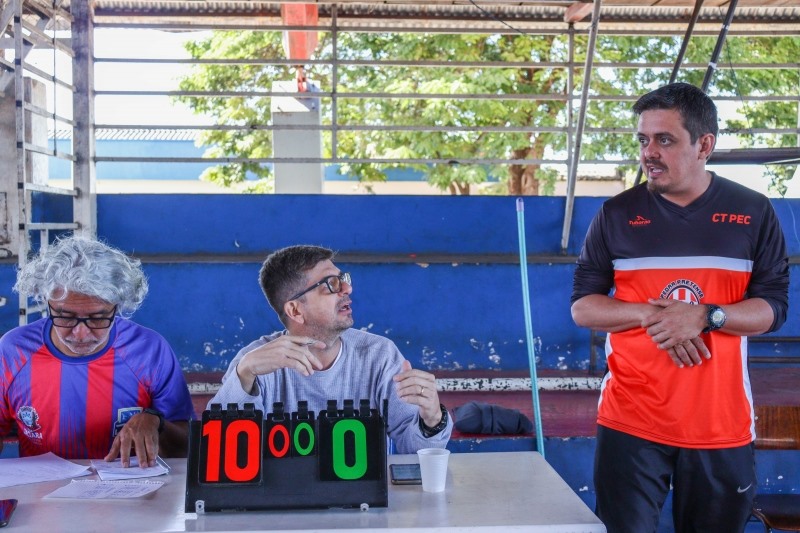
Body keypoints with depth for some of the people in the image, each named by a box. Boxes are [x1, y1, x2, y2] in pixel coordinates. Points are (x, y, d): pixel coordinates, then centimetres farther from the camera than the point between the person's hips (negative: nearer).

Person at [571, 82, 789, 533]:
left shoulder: (753, 213, 3)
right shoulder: (617, 214, 2)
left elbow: (774, 307, 1)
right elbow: (582, 306, 2)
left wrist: (706, 316, -17)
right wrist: (649, 315, -15)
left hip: (722, 425, 1)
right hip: (631, 423, 0)